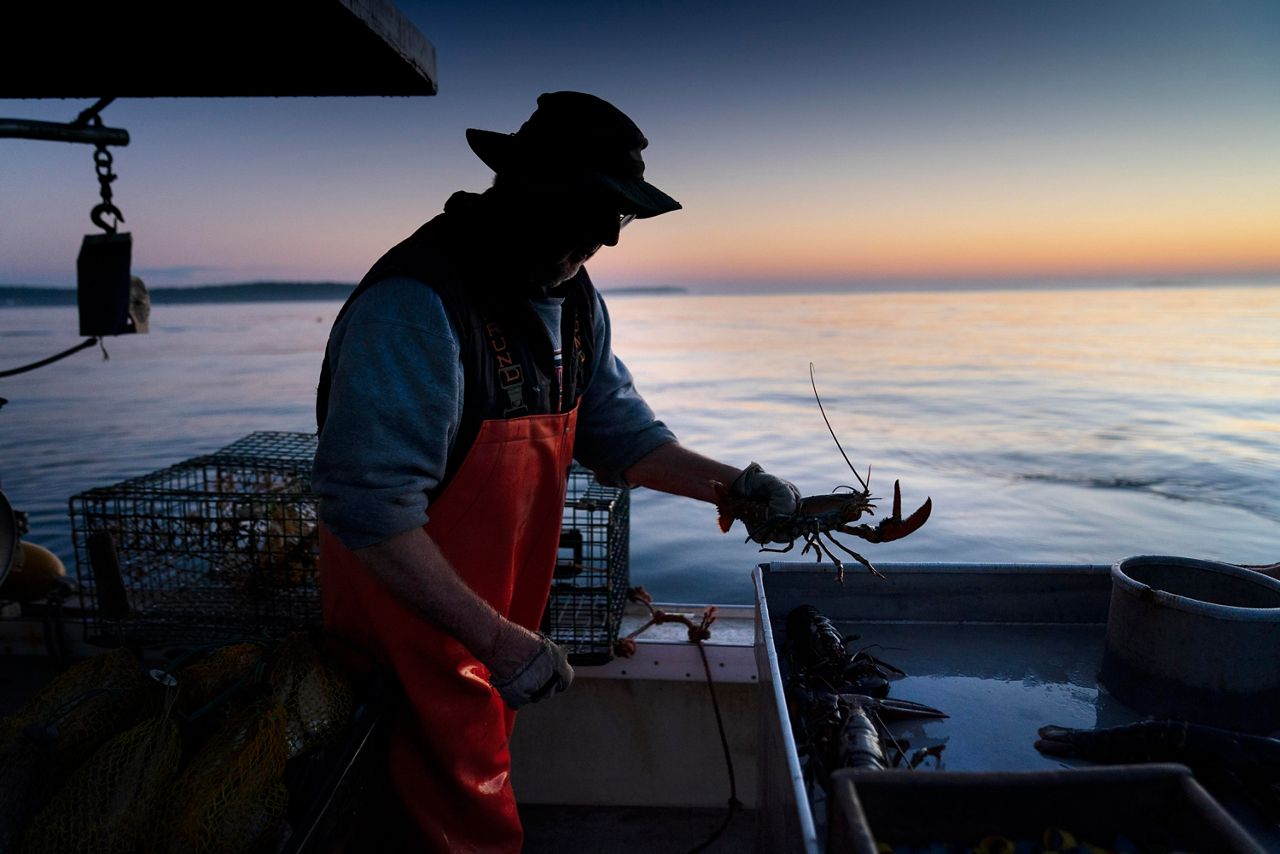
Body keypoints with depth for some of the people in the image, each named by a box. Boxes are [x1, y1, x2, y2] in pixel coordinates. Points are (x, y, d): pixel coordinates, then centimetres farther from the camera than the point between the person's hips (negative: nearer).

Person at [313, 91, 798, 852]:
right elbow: (368, 508, -32)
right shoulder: (417, 307, -29)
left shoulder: (573, 298, -1)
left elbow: (618, 433, 4)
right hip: (412, 615, -7)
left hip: (499, 616, 8)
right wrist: (498, 639, -31)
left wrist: (733, 485, -8)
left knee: (482, 779, 25)